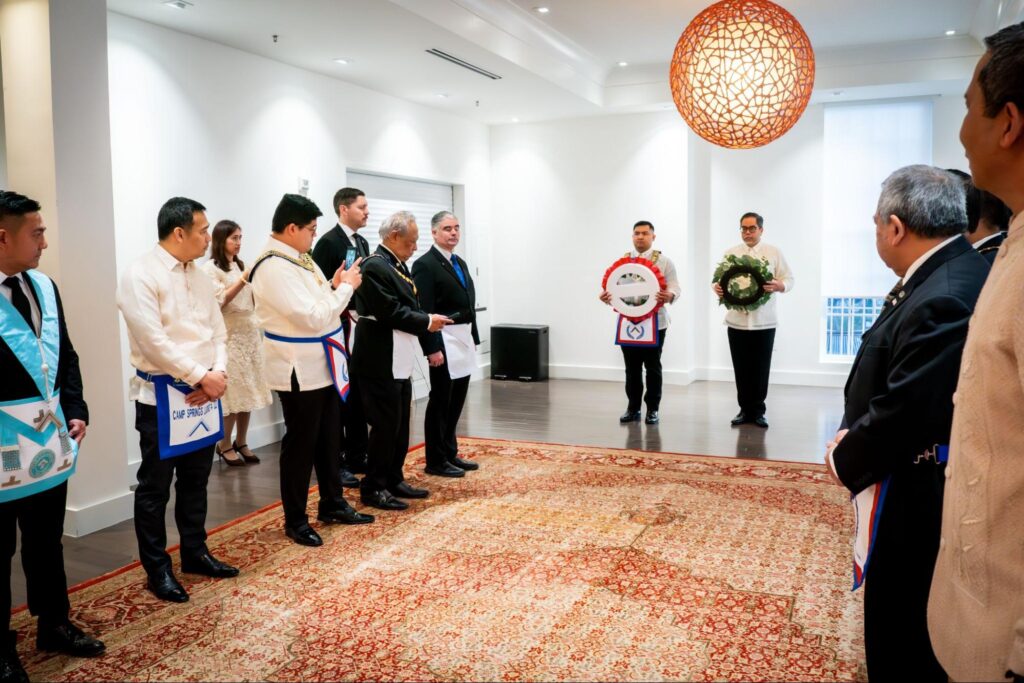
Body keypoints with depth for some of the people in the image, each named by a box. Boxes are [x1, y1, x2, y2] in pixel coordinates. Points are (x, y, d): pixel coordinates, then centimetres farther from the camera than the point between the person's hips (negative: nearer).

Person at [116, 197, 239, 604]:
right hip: (162, 395, -7)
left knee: (196, 480, 17)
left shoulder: (198, 276, 9)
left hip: (203, 393, 7)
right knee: (155, 487, 6)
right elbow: (154, 342, -19)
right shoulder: (140, 275, -13)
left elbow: (218, 331, 9)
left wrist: (219, 373, -8)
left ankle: (194, 553, 31)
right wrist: (203, 377, -16)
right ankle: (157, 570, 19)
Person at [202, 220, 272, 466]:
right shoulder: (211, 268, -4)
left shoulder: (240, 265, 17)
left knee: (248, 390, 5)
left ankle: (241, 442, 15)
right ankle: (225, 445, 6)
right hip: (229, 336, -6)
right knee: (232, 391, -7)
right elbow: (221, 301, -13)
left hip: (250, 332, 7)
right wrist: (244, 279, -20)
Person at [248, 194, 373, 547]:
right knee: (300, 444, 4)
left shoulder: (298, 257, 8)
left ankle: (332, 504, 34)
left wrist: (333, 286, 0)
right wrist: (346, 287, -15)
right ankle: (295, 520, 19)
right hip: (299, 370, -9)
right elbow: (312, 317, -25)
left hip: (322, 365, 9)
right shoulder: (274, 267, -22)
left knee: (329, 439, 19)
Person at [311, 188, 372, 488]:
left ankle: (357, 457, 24)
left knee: (359, 395, 13)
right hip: (340, 328, -8)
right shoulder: (328, 242, -12)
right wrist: (345, 313, -18)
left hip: (362, 328, 8)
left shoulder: (362, 243, 14)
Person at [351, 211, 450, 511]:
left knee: (400, 425, 15)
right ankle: (373, 488, 9)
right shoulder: (375, 266, -17)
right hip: (380, 362, -10)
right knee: (385, 425, -3)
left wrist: (427, 321, 0)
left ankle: (394, 480, 26)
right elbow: (390, 312, -22)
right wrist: (427, 322, -13)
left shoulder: (398, 265, 14)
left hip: (399, 361, 10)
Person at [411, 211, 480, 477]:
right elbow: (423, 311, -16)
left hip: (464, 341, 8)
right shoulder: (425, 264, -10)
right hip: (444, 343, -8)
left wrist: (473, 339, 16)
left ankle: (450, 453, 25)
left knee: (456, 401, 13)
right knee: (440, 401, 0)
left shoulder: (461, 263, 16)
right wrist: (432, 348, -20)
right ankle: (435, 461, 10)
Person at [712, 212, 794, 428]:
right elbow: (718, 278, 5)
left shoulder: (774, 253, 3)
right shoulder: (730, 253, 9)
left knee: (761, 369, 2)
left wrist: (777, 286, -22)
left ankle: (758, 411, 13)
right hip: (737, 321, 2)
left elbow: (789, 280, 1)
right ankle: (745, 409, 17)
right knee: (741, 368, 6)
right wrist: (717, 287, -19)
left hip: (764, 321, -2)